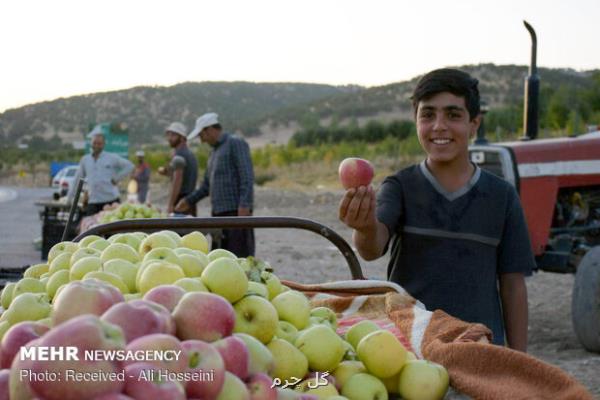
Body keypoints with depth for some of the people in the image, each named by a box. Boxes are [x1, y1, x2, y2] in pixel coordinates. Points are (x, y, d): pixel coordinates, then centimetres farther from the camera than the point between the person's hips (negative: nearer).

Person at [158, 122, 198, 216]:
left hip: (181, 201, -9)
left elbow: (177, 181, -18)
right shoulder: (190, 154, 18)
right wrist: (168, 172, 14)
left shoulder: (179, 154, -10)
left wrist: (170, 205, -19)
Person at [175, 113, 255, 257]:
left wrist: (244, 204, -22)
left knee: (240, 256, -10)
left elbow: (247, 176, -14)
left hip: (236, 211, -9)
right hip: (218, 212, 9)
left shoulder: (236, 143, -3)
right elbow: (207, 185, 29)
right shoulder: (214, 151, 23)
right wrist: (189, 200, 26)